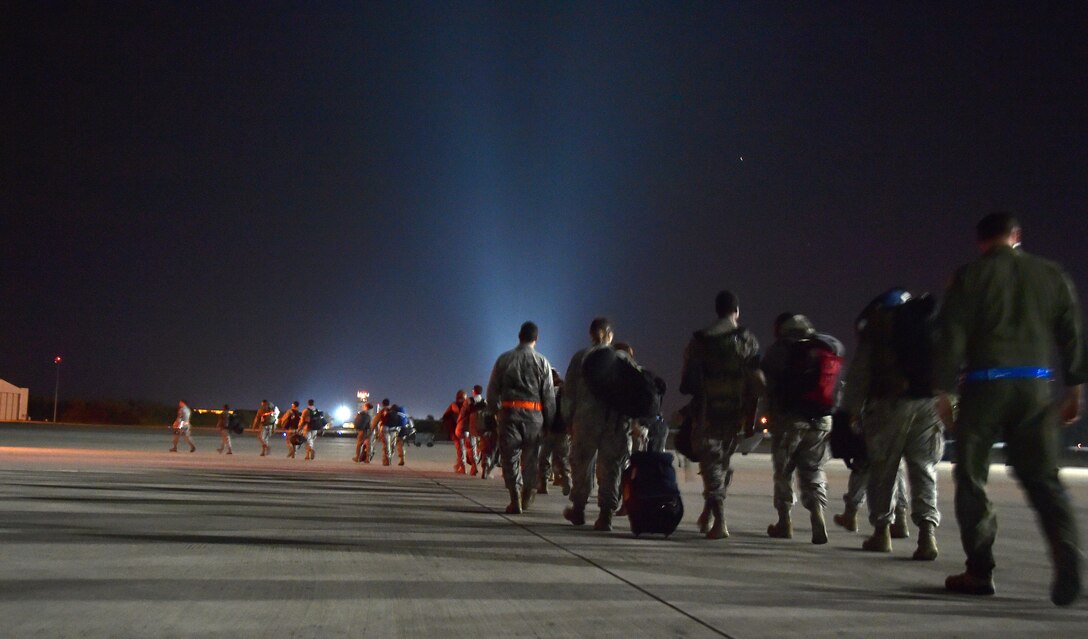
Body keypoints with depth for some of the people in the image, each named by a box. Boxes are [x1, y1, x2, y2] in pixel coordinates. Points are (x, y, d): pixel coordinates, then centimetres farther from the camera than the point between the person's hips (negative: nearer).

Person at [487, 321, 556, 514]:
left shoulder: (504, 359, 4)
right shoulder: (542, 362, 2)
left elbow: (492, 390, 6)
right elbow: (549, 396, 1)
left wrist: (496, 411, 21)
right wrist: (549, 422, 7)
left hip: (509, 413, 0)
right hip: (534, 414, 0)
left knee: (511, 457, 4)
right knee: (530, 457, 15)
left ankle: (515, 500, -4)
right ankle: (527, 496, 24)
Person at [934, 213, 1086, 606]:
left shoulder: (971, 276, 0)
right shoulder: (1052, 275, 10)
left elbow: (951, 337, -6)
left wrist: (945, 389, -1)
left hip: (985, 386, -3)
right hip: (1036, 388, 3)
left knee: (972, 477, 6)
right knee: (1043, 478, 7)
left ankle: (979, 572, 6)